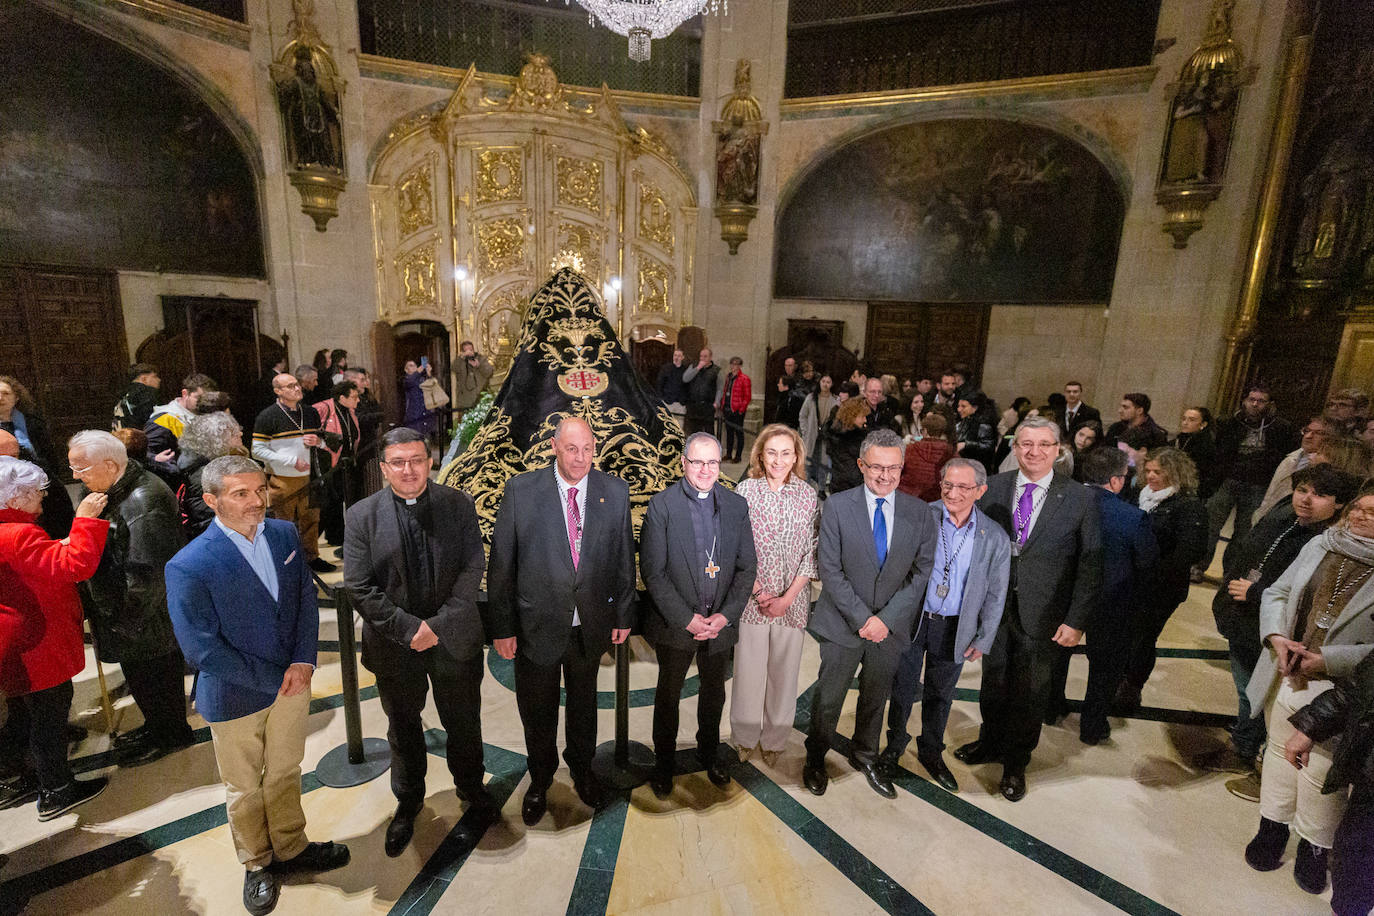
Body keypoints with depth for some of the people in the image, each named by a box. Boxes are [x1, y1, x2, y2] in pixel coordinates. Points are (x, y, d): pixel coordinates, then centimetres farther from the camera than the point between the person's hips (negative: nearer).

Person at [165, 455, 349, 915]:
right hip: (236, 696, -4)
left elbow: (305, 598, -2)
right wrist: (273, 679, -15)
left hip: (291, 682, 4)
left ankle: (290, 848, 47)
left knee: (285, 772, 24)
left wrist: (302, 662, -12)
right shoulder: (189, 566, -24)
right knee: (244, 789, 20)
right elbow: (202, 648, -20)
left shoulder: (285, 534, -8)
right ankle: (257, 865, 45)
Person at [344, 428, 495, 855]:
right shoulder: (362, 516, -7)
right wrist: (409, 628, -17)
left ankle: (473, 795, 43)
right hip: (395, 645, 1)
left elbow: (472, 570, -10)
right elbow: (359, 587, -10)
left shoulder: (459, 505, -7)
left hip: (454, 640, 0)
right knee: (403, 729, 22)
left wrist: (439, 625, -17)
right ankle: (407, 803, 47)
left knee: (463, 725, 16)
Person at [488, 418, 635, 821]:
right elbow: (500, 565, -8)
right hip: (537, 625, -1)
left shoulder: (615, 491, -6)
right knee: (537, 712, 19)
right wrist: (503, 627, -7)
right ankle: (540, 780, 47)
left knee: (584, 704, 23)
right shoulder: (520, 490, -12)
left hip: (591, 625, 2)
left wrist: (624, 615, 4)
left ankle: (582, 769, 52)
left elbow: (624, 558, 1)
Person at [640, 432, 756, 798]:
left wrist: (726, 615, -10)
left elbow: (747, 566, 0)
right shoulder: (662, 505, -12)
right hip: (676, 624, -3)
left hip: (721, 623, 3)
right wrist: (686, 618, -17)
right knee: (668, 693, 17)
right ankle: (664, 763, 40)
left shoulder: (736, 504, -2)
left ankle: (709, 754, 47)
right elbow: (652, 571, -14)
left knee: (714, 692, 22)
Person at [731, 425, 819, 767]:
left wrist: (788, 597, -9)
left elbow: (812, 552, -1)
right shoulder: (745, 490, -4)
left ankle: (774, 739, 34)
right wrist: (757, 591, -9)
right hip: (751, 596, -1)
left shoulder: (808, 496, -1)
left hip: (793, 600, 1)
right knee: (748, 668, 8)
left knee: (784, 671, 11)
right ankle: (745, 736, 32)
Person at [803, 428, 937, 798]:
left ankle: (865, 755, 47)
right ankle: (815, 758, 38)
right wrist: (862, 617, -16)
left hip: (892, 626, 3)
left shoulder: (920, 512, -4)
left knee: (876, 697, 22)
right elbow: (830, 570, -12)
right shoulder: (837, 506, -11)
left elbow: (922, 572, -4)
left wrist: (886, 618, -12)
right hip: (843, 623, -2)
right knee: (828, 698, 12)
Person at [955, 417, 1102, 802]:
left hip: (1041, 614, -2)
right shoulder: (991, 489, -2)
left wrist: (1076, 621, -9)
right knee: (993, 681, 19)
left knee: (1030, 692, 14)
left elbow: (1090, 566, -6)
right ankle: (990, 743, 44)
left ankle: (1015, 763, 37)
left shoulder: (1080, 499, -8)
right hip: (994, 606, 2)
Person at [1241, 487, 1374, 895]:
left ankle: (1315, 847, 31)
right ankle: (1272, 827, 38)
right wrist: (1277, 636, -8)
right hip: (1287, 677, 4)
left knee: (1322, 773, 8)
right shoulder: (1319, 546, 2)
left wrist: (1327, 660, -19)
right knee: (1280, 751, 19)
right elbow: (1276, 593, 6)